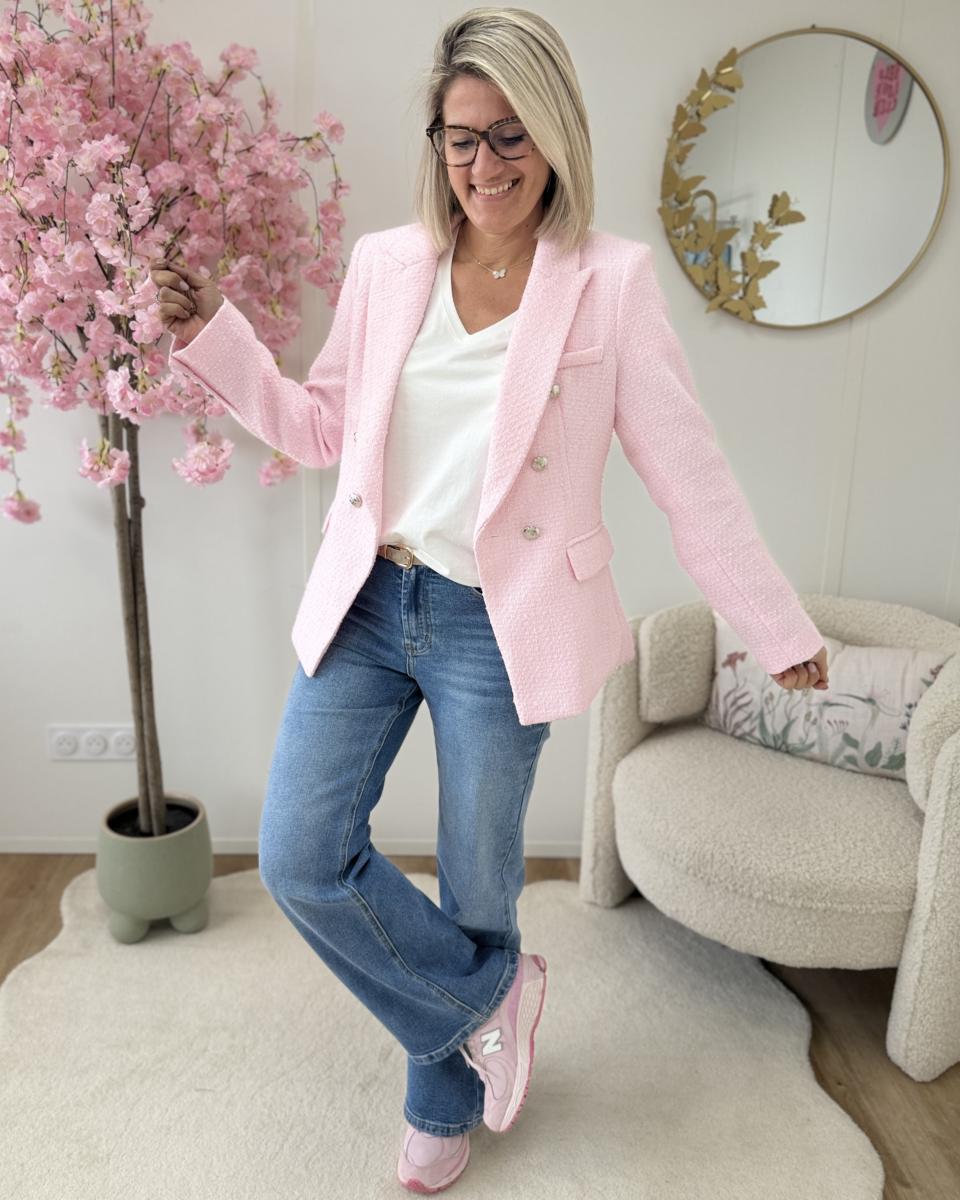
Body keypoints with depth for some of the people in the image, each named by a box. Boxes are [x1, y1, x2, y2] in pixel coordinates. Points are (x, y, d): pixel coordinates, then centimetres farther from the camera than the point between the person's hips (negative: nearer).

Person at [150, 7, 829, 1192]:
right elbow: (322, 427, 13)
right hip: (368, 603, 4)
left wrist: (778, 626, -1)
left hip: (499, 626, -3)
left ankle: (443, 1099, 41)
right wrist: (215, 335, 1)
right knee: (300, 856, -2)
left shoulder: (610, 278, -5)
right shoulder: (385, 263, 4)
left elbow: (687, 469, -3)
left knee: (477, 891, 11)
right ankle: (491, 995, 25)